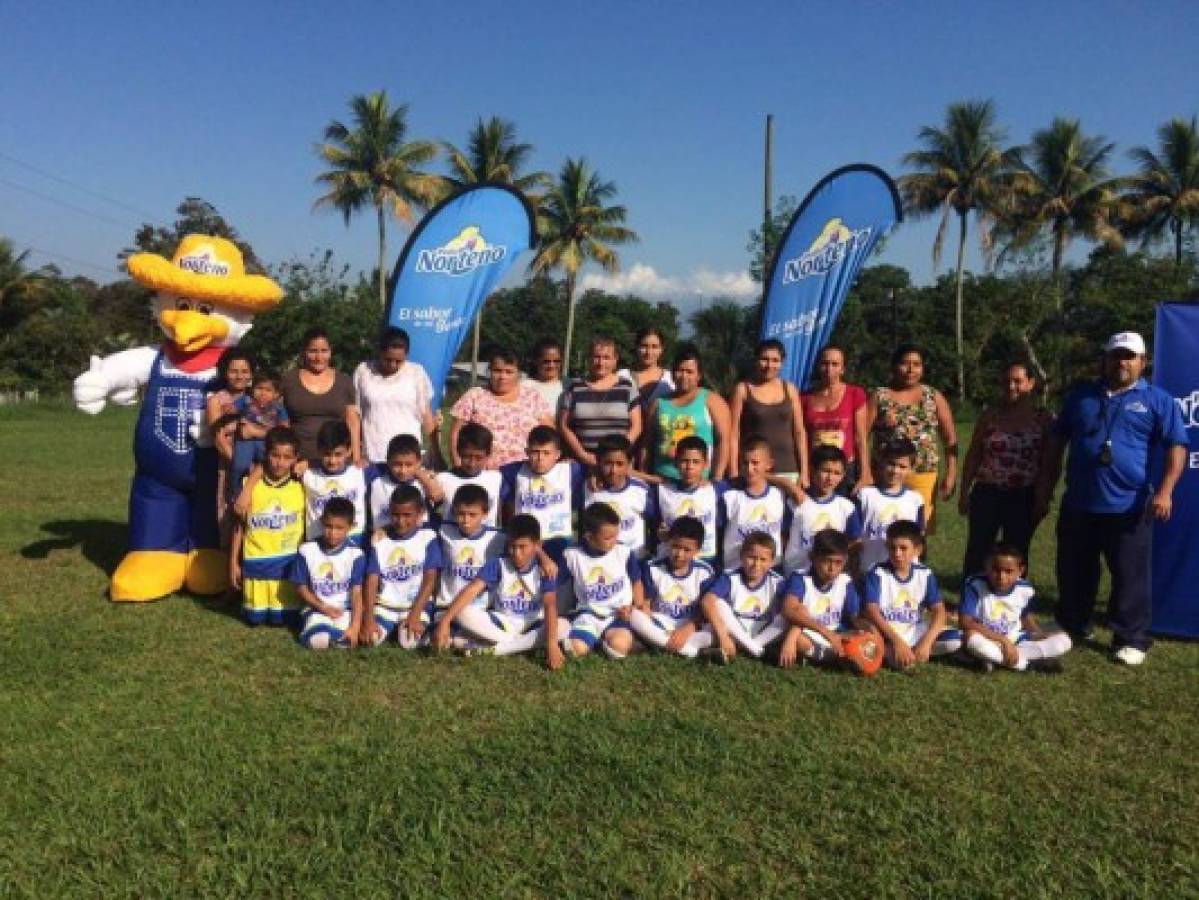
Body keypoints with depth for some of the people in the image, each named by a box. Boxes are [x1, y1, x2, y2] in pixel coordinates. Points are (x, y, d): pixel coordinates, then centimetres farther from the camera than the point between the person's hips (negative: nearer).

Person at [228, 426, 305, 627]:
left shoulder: (300, 487, -2)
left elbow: (307, 527, 5)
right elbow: (239, 526, 4)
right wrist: (233, 562, 5)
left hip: (288, 563, 0)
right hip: (256, 562, 0)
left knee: (286, 618, 1)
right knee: (256, 618, 7)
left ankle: (282, 612, 31)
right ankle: (255, 607, 37)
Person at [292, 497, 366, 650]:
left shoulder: (355, 554, -10)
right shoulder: (307, 550, -6)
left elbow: (357, 593, -11)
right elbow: (301, 587, 2)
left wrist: (355, 627, -21)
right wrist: (324, 608, -10)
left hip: (345, 609, -1)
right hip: (317, 608, 1)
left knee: (346, 640, -28)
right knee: (318, 641, -27)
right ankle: (315, 626, 6)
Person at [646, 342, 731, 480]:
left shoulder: (712, 401, 6)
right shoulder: (659, 402, 15)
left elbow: (724, 441, -1)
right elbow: (648, 444, 16)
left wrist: (717, 479, -9)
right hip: (663, 480, 3)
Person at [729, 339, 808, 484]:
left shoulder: (790, 389, 10)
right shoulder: (743, 389, 3)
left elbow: (799, 432, 12)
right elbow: (733, 434, 0)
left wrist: (804, 471, 6)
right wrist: (734, 474, -6)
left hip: (787, 471, 2)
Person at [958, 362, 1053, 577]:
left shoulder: (1043, 420, 0)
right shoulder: (989, 417, 5)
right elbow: (972, 457, 9)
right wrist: (964, 493, 7)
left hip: (1023, 499, -1)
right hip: (987, 494, 1)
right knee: (976, 552, 1)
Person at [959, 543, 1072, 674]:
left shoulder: (1025, 590, -5)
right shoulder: (975, 586, -18)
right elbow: (966, 622, -25)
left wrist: (1040, 635, -6)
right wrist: (1003, 640, -27)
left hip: (1016, 642, 5)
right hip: (988, 642, -4)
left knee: (1063, 640, -11)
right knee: (973, 639, -39)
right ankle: (1031, 664, -22)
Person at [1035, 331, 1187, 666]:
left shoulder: (1157, 400, 1)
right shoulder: (1080, 396, 10)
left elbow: (1176, 448, -3)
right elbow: (1056, 442, 15)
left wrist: (1164, 491, -15)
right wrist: (1045, 488, 12)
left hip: (1130, 507, -3)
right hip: (1078, 505, 4)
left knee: (1130, 576, 3)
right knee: (1073, 573, 14)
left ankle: (1131, 639, 15)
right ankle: (1072, 626, 31)